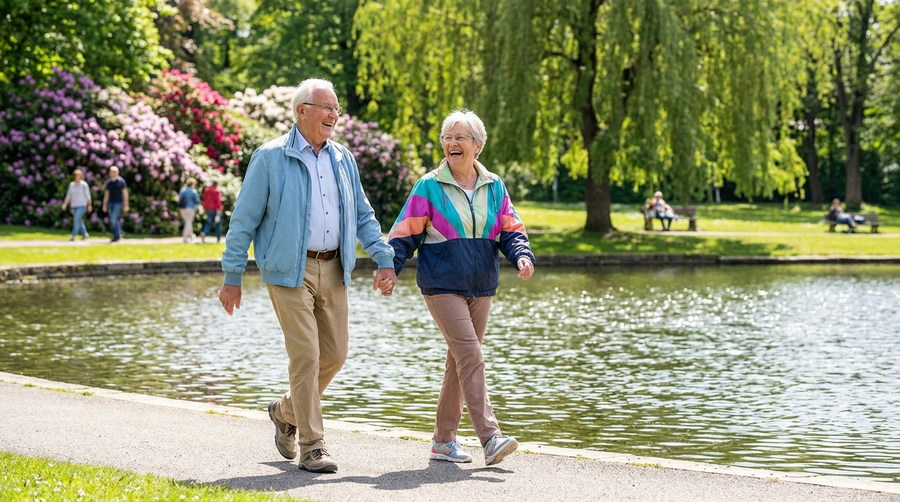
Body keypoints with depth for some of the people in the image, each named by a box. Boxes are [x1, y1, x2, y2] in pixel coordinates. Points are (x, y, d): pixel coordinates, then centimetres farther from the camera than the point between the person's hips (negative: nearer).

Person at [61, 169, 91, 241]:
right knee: (79, 221, 12)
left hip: (81, 206, -6)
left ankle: (73, 236, -14)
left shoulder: (84, 185, -8)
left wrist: (89, 205, -8)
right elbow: (68, 195, 5)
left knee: (77, 220, -14)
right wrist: (65, 204, -4)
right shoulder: (71, 185, 5)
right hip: (74, 206, 6)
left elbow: (88, 196, -6)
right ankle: (84, 234, 26)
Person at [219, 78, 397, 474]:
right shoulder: (270, 158, -3)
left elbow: (363, 215, 17)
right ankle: (311, 446, 0)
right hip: (289, 270, -5)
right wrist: (232, 277, -5)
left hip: (333, 269, 6)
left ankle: (286, 412, 31)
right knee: (306, 355, -9)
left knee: (335, 353, 7)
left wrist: (384, 258, 4)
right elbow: (244, 219, -2)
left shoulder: (342, 159, 12)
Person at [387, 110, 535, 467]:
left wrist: (522, 256, -10)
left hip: (481, 288, 5)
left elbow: (510, 231, 10)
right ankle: (490, 438, -20)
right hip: (442, 286, -5)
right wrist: (389, 267, -13)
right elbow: (406, 233, -1)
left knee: (459, 360, 10)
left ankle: (444, 439, 21)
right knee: (470, 356, -16)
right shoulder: (429, 187, -2)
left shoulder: (494, 187, 9)